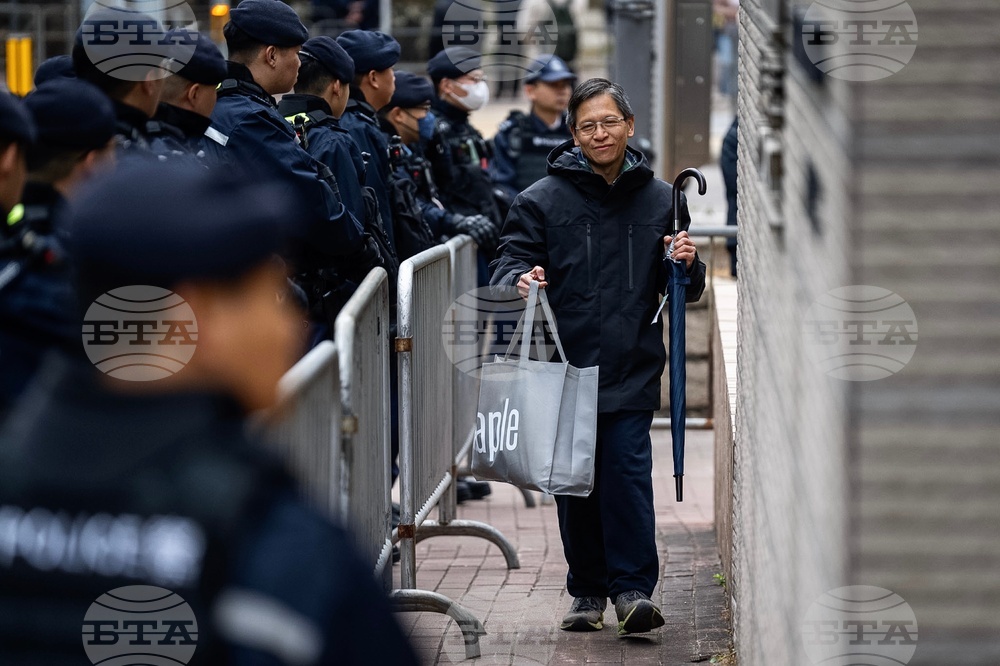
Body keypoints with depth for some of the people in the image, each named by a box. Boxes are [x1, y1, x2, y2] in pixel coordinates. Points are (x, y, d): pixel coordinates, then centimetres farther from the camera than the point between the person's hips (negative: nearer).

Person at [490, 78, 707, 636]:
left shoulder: (660, 199, 7)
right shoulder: (543, 199, 2)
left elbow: (683, 290, 14)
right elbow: (512, 260, 1)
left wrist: (687, 264, -9)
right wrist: (520, 280, -22)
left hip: (632, 367, 0)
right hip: (565, 364, 1)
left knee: (628, 470, -10)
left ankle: (633, 588, -6)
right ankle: (588, 592, 18)